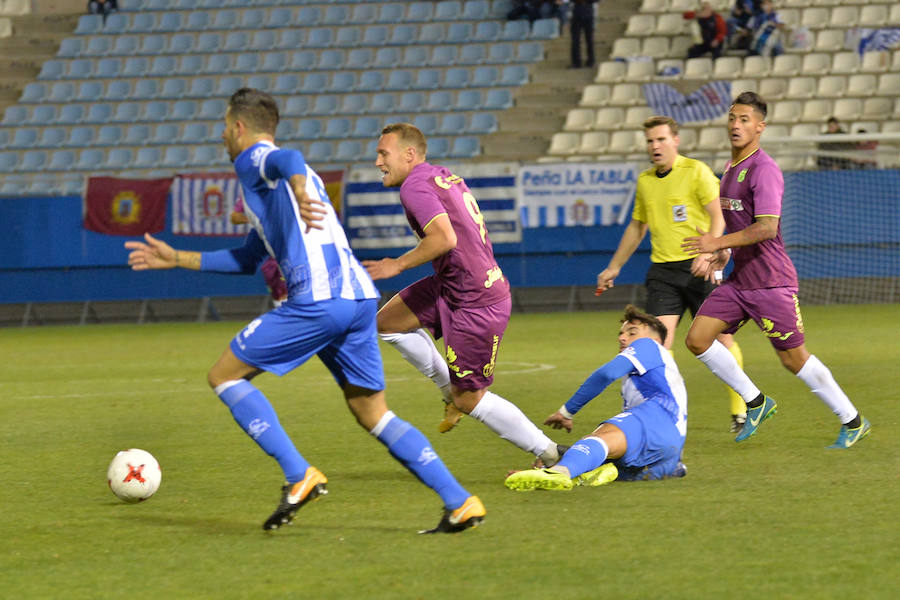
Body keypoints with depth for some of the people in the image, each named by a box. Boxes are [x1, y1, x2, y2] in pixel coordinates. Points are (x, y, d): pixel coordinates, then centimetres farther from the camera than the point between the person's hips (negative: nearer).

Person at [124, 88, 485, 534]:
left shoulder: (252, 160, 6)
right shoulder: (271, 172, 33)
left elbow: (289, 159, -21)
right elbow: (248, 260, 40)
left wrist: (300, 193, -43)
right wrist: (175, 259, 45)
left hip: (317, 301, -9)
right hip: (360, 297, 9)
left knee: (224, 376, 4)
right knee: (372, 414, 12)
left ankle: (299, 476, -8)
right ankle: (460, 503, 1)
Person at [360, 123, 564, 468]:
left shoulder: (415, 186, -16)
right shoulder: (445, 177, 13)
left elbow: (445, 238, -29)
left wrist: (399, 265, -18)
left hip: (476, 304, -10)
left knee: (470, 400, 0)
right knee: (387, 321, 12)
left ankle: (551, 455, 8)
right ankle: (450, 388, 18)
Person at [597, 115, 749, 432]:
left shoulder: (696, 171, -4)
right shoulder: (645, 181, 14)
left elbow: (718, 215, -11)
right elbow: (637, 226, 27)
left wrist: (708, 252, -26)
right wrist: (614, 267, 28)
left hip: (698, 266, -4)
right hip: (662, 269, 4)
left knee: (721, 337, -1)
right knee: (659, 338, -11)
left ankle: (740, 410, 12)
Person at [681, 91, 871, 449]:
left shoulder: (764, 170, -16)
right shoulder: (732, 168, 13)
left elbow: (767, 227, -25)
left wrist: (719, 243, -27)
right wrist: (726, 253, 14)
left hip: (770, 282, -9)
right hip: (739, 280, 9)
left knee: (793, 358, -4)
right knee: (697, 339, -1)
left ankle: (852, 421, 11)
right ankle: (755, 403, 12)